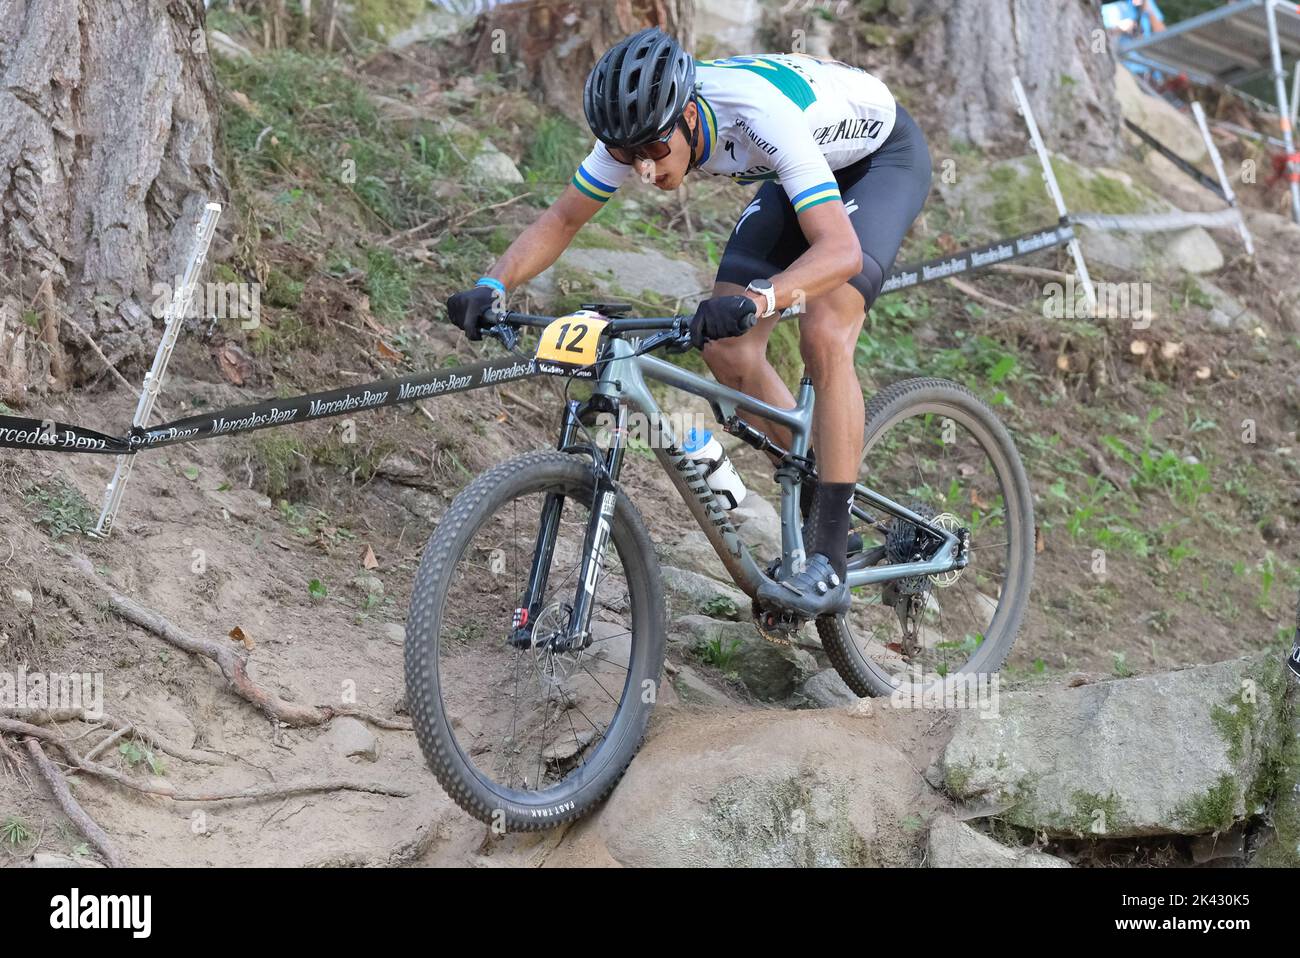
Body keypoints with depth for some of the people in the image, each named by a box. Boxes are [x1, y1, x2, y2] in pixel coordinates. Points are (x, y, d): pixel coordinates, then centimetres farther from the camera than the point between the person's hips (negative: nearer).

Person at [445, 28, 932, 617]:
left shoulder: (762, 115, -43)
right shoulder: (642, 127, -23)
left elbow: (841, 250, -50)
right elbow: (562, 219, -11)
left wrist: (754, 301, -66)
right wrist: (492, 286, -28)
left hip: (883, 155, -7)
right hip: (800, 175, 7)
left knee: (824, 336, -27)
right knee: (727, 352, -8)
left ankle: (829, 566, -22)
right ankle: (818, 517, 10)